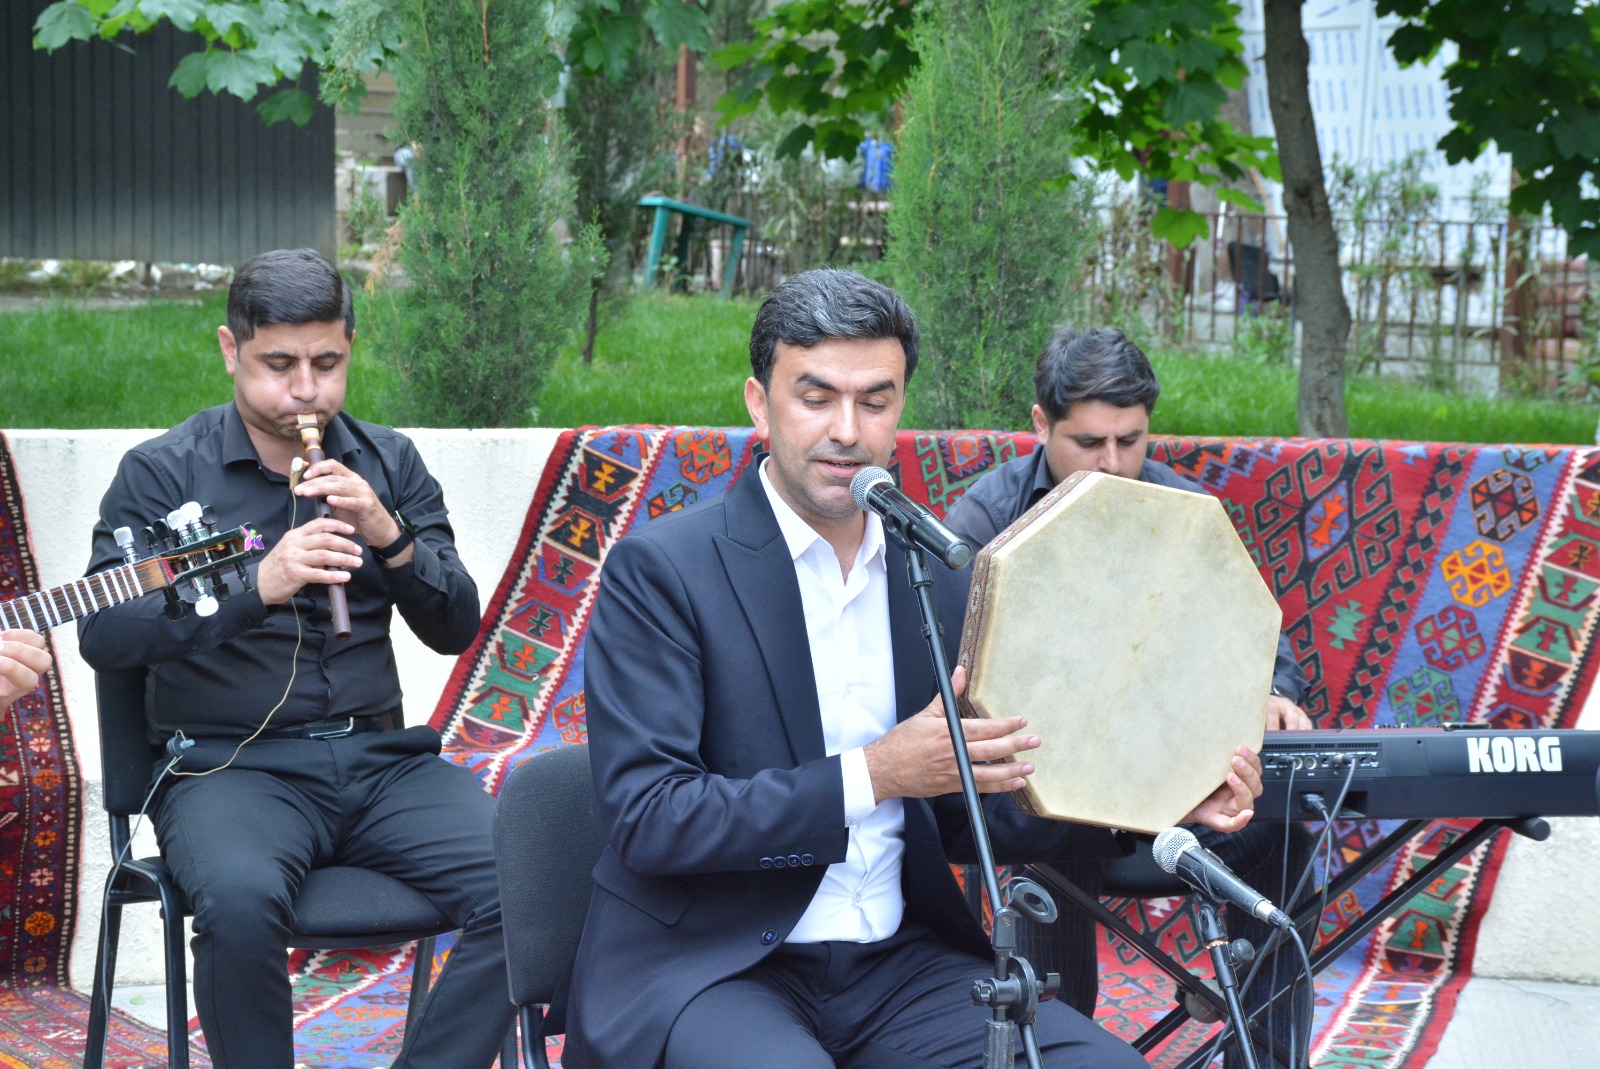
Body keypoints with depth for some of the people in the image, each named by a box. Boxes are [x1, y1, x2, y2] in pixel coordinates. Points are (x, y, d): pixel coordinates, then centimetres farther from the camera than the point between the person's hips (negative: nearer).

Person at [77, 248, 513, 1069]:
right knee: (239, 904, -36)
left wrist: (391, 537, -11)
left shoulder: (387, 463, 13)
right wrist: (254, 588, -22)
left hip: (378, 756, 3)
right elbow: (102, 637, -9)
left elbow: (455, 630, 9)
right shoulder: (162, 472, 2)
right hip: (230, 764, -3)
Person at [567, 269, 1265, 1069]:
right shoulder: (660, 570, -6)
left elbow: (965, 811, 15)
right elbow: (647, 818, -13)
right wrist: (872, 776, -21)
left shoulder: (941, 578, 10)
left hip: (897, 964, 5)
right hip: (708, 966, -5)